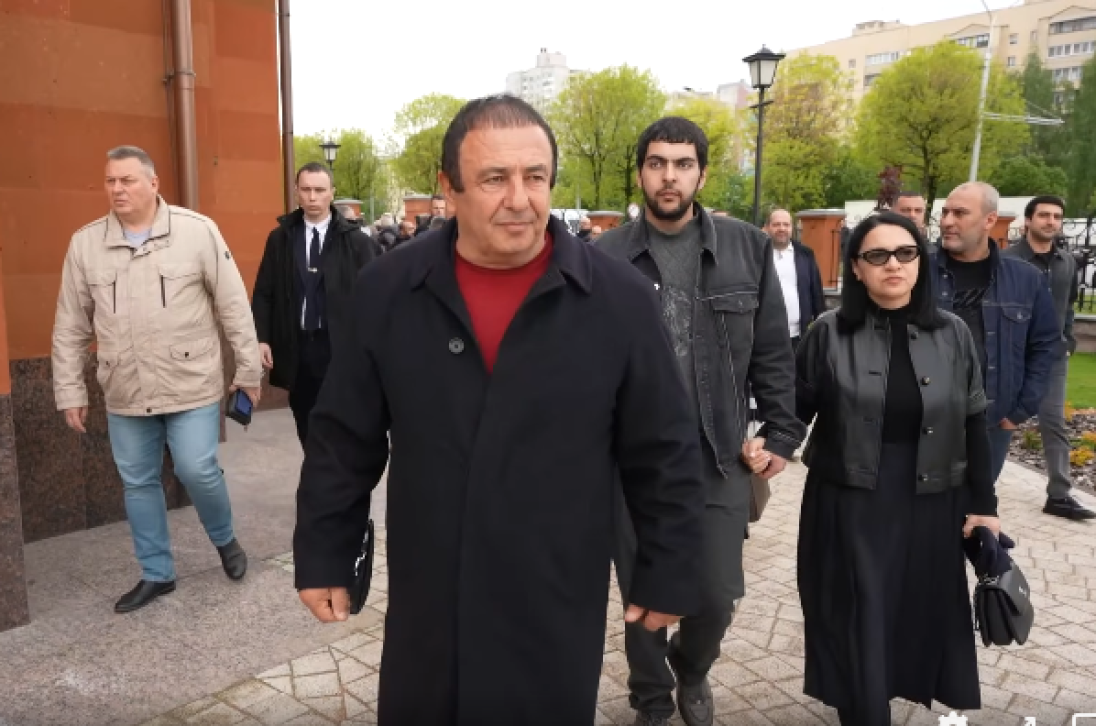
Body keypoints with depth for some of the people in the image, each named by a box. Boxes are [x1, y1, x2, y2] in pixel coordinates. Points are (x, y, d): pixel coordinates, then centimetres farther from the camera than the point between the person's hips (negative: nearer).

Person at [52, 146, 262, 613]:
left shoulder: (197, 231, -7)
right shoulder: (85, 244, 2)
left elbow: (233, 306, -4)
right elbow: (70, 328, 8)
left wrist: (248, 369, -3)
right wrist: (70, 391, 8)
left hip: (192, 385, -4)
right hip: (124, 395, 4)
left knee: (197, 471, -4)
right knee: (138, 483, 12)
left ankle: (225, 540, 27)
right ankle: (156, 574, 29)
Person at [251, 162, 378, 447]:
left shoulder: (355, 240, -2)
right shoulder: (280, 238, 6)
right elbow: (264, 293, 7)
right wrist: (261, 338, -3)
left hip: (341, 346, -3)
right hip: (297, 346, 3)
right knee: (306, 426, 13)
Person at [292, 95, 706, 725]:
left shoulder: (620, 299, -10)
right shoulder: (386, 292, -5)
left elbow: (666, 456, -3)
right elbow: (344, 443, 3)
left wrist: (668, 576, 2)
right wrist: (324, 557, 7)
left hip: (560, 613, -1)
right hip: (425, 608, 2)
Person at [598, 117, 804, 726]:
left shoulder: (748, 249, 0)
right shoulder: (606, 258, -4)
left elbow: (773, 354, 4)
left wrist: (783, 436, 1)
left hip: (719, 458, 1)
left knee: (717, 598, 5)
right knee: (642, 597, 13)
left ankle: (692, 669, 42)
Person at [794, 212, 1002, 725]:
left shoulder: (952, 334, 2)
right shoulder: (830, 333, -5)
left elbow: (973, 425, 5)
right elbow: (797, 408, -4)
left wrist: (983, 504, 5)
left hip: (928, 506, 2)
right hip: (848, 506, -2)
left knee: (919, 621, 15)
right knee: (858, 629, 5)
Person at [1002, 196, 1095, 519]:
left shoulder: (1068, 262, 7)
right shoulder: (1007, 260, -11)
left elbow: (1068, 305, 17)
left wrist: (1068, 341, 9)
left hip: (1054, 356, 5)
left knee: (1054, 423, 6)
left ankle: (1059, 495, 11)